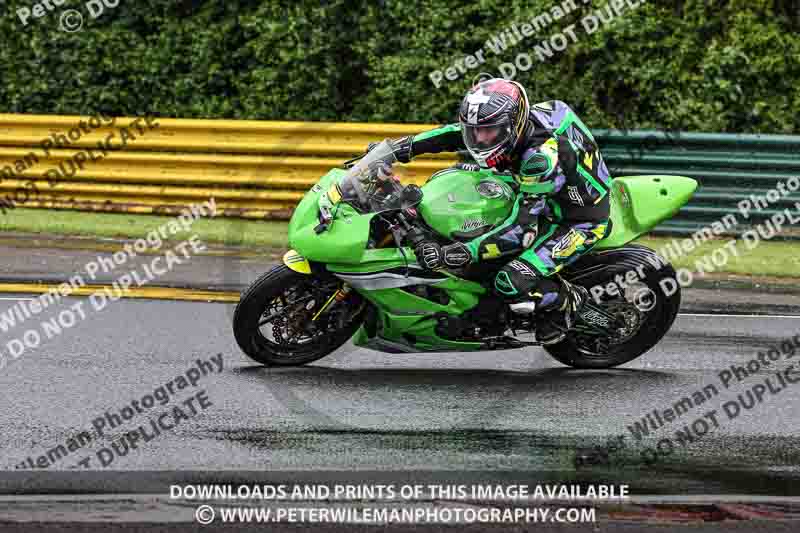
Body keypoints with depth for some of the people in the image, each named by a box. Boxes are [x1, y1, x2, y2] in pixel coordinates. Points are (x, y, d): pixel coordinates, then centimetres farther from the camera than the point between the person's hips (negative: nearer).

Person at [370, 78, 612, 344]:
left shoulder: (543, 157, -36)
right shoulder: (509, 123, -12)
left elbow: (521, 229, -37)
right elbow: (455, 134, 1)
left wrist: (462, 253, -42)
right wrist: (400, 148, -6)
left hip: (580, 221, -9)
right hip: (549, 203, 9)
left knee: (511, 284, -26)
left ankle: (569, 300, 5)